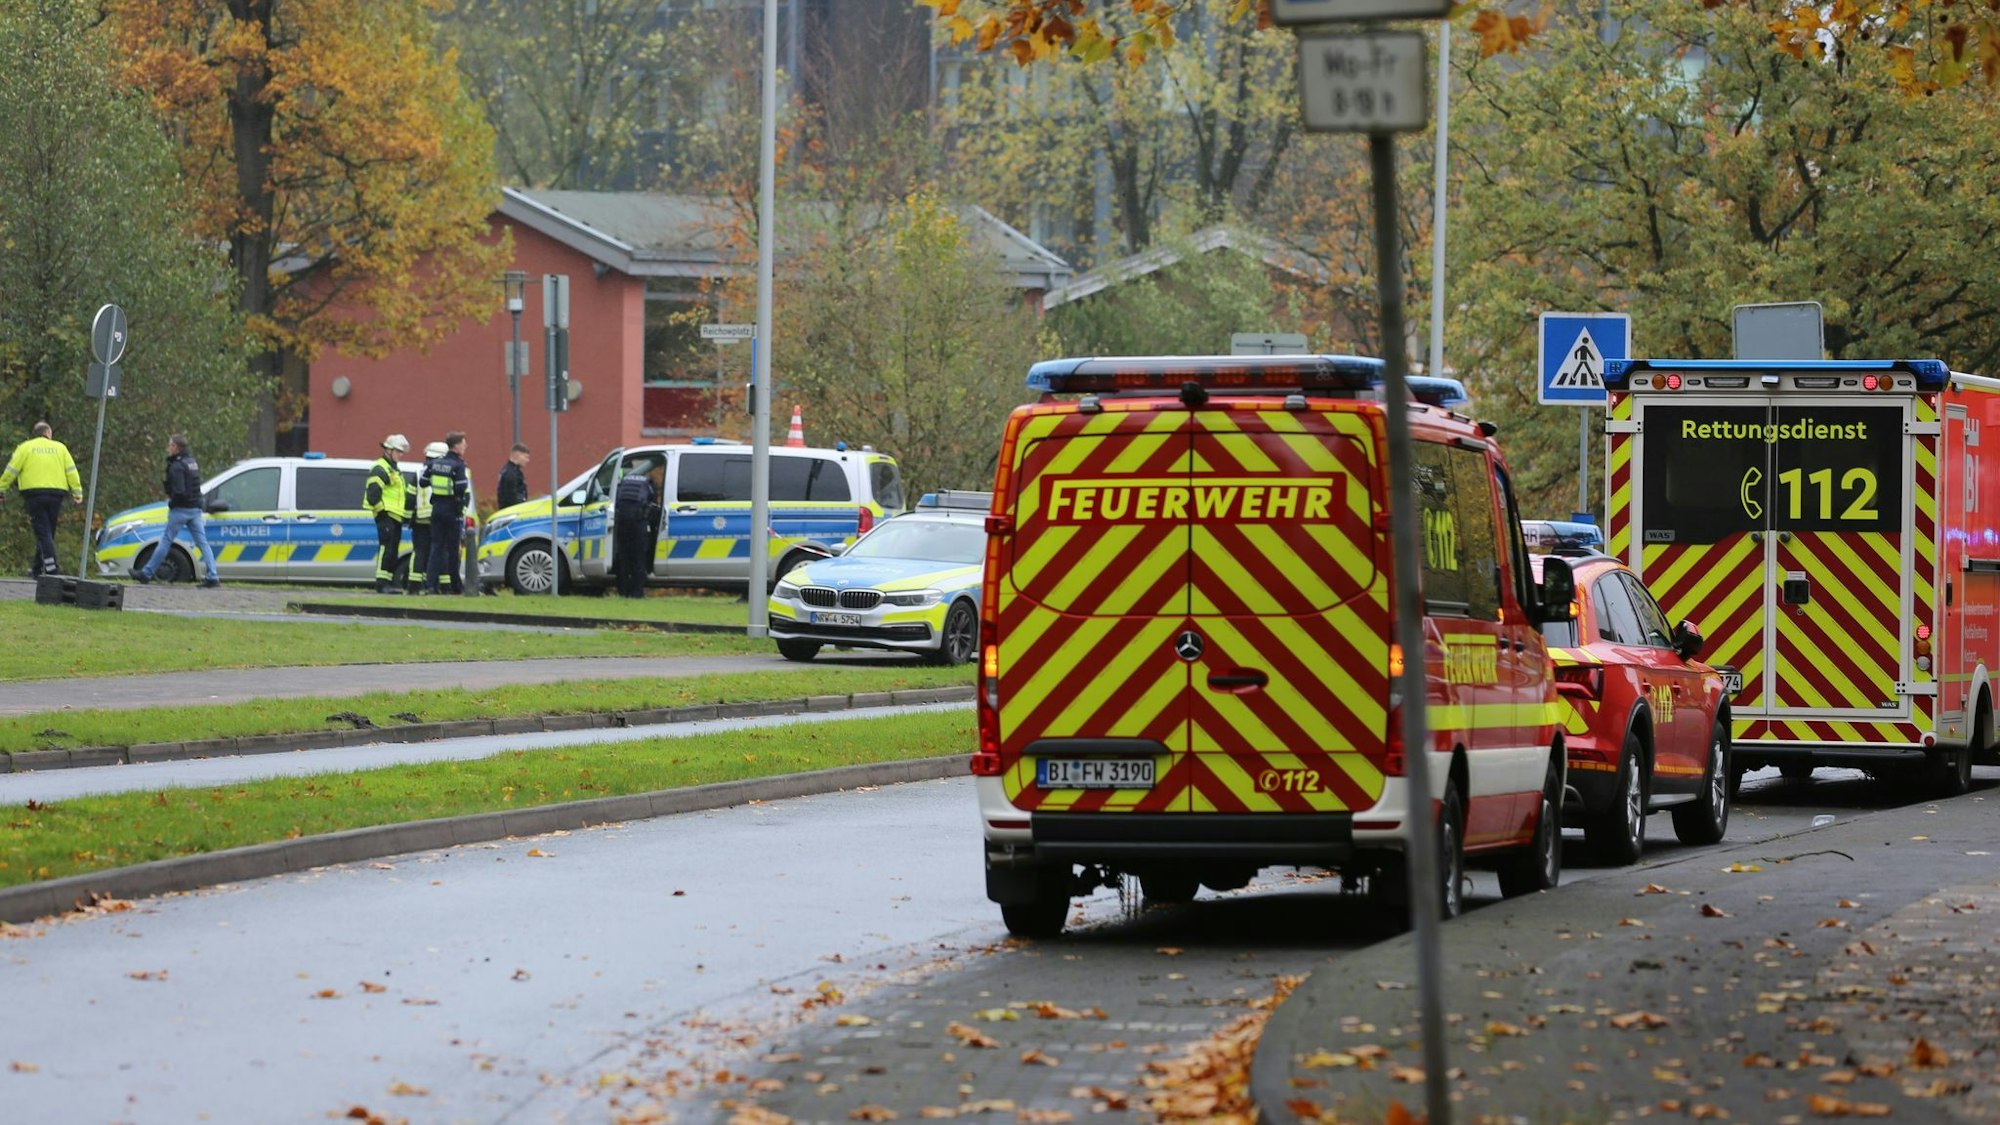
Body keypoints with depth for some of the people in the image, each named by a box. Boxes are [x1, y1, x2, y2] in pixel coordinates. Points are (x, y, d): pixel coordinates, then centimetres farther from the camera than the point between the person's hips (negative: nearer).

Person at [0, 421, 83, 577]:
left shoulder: (26, 447, 5)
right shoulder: (60, 448, 12)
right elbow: (71, 471, 7)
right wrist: (77, 493, 8)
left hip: (34, 493, -3)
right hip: (56, 494, 3)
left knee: (43, 533, -7)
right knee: (48, 533, 13)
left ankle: (51, 569, -21)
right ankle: (38, 569, 21)